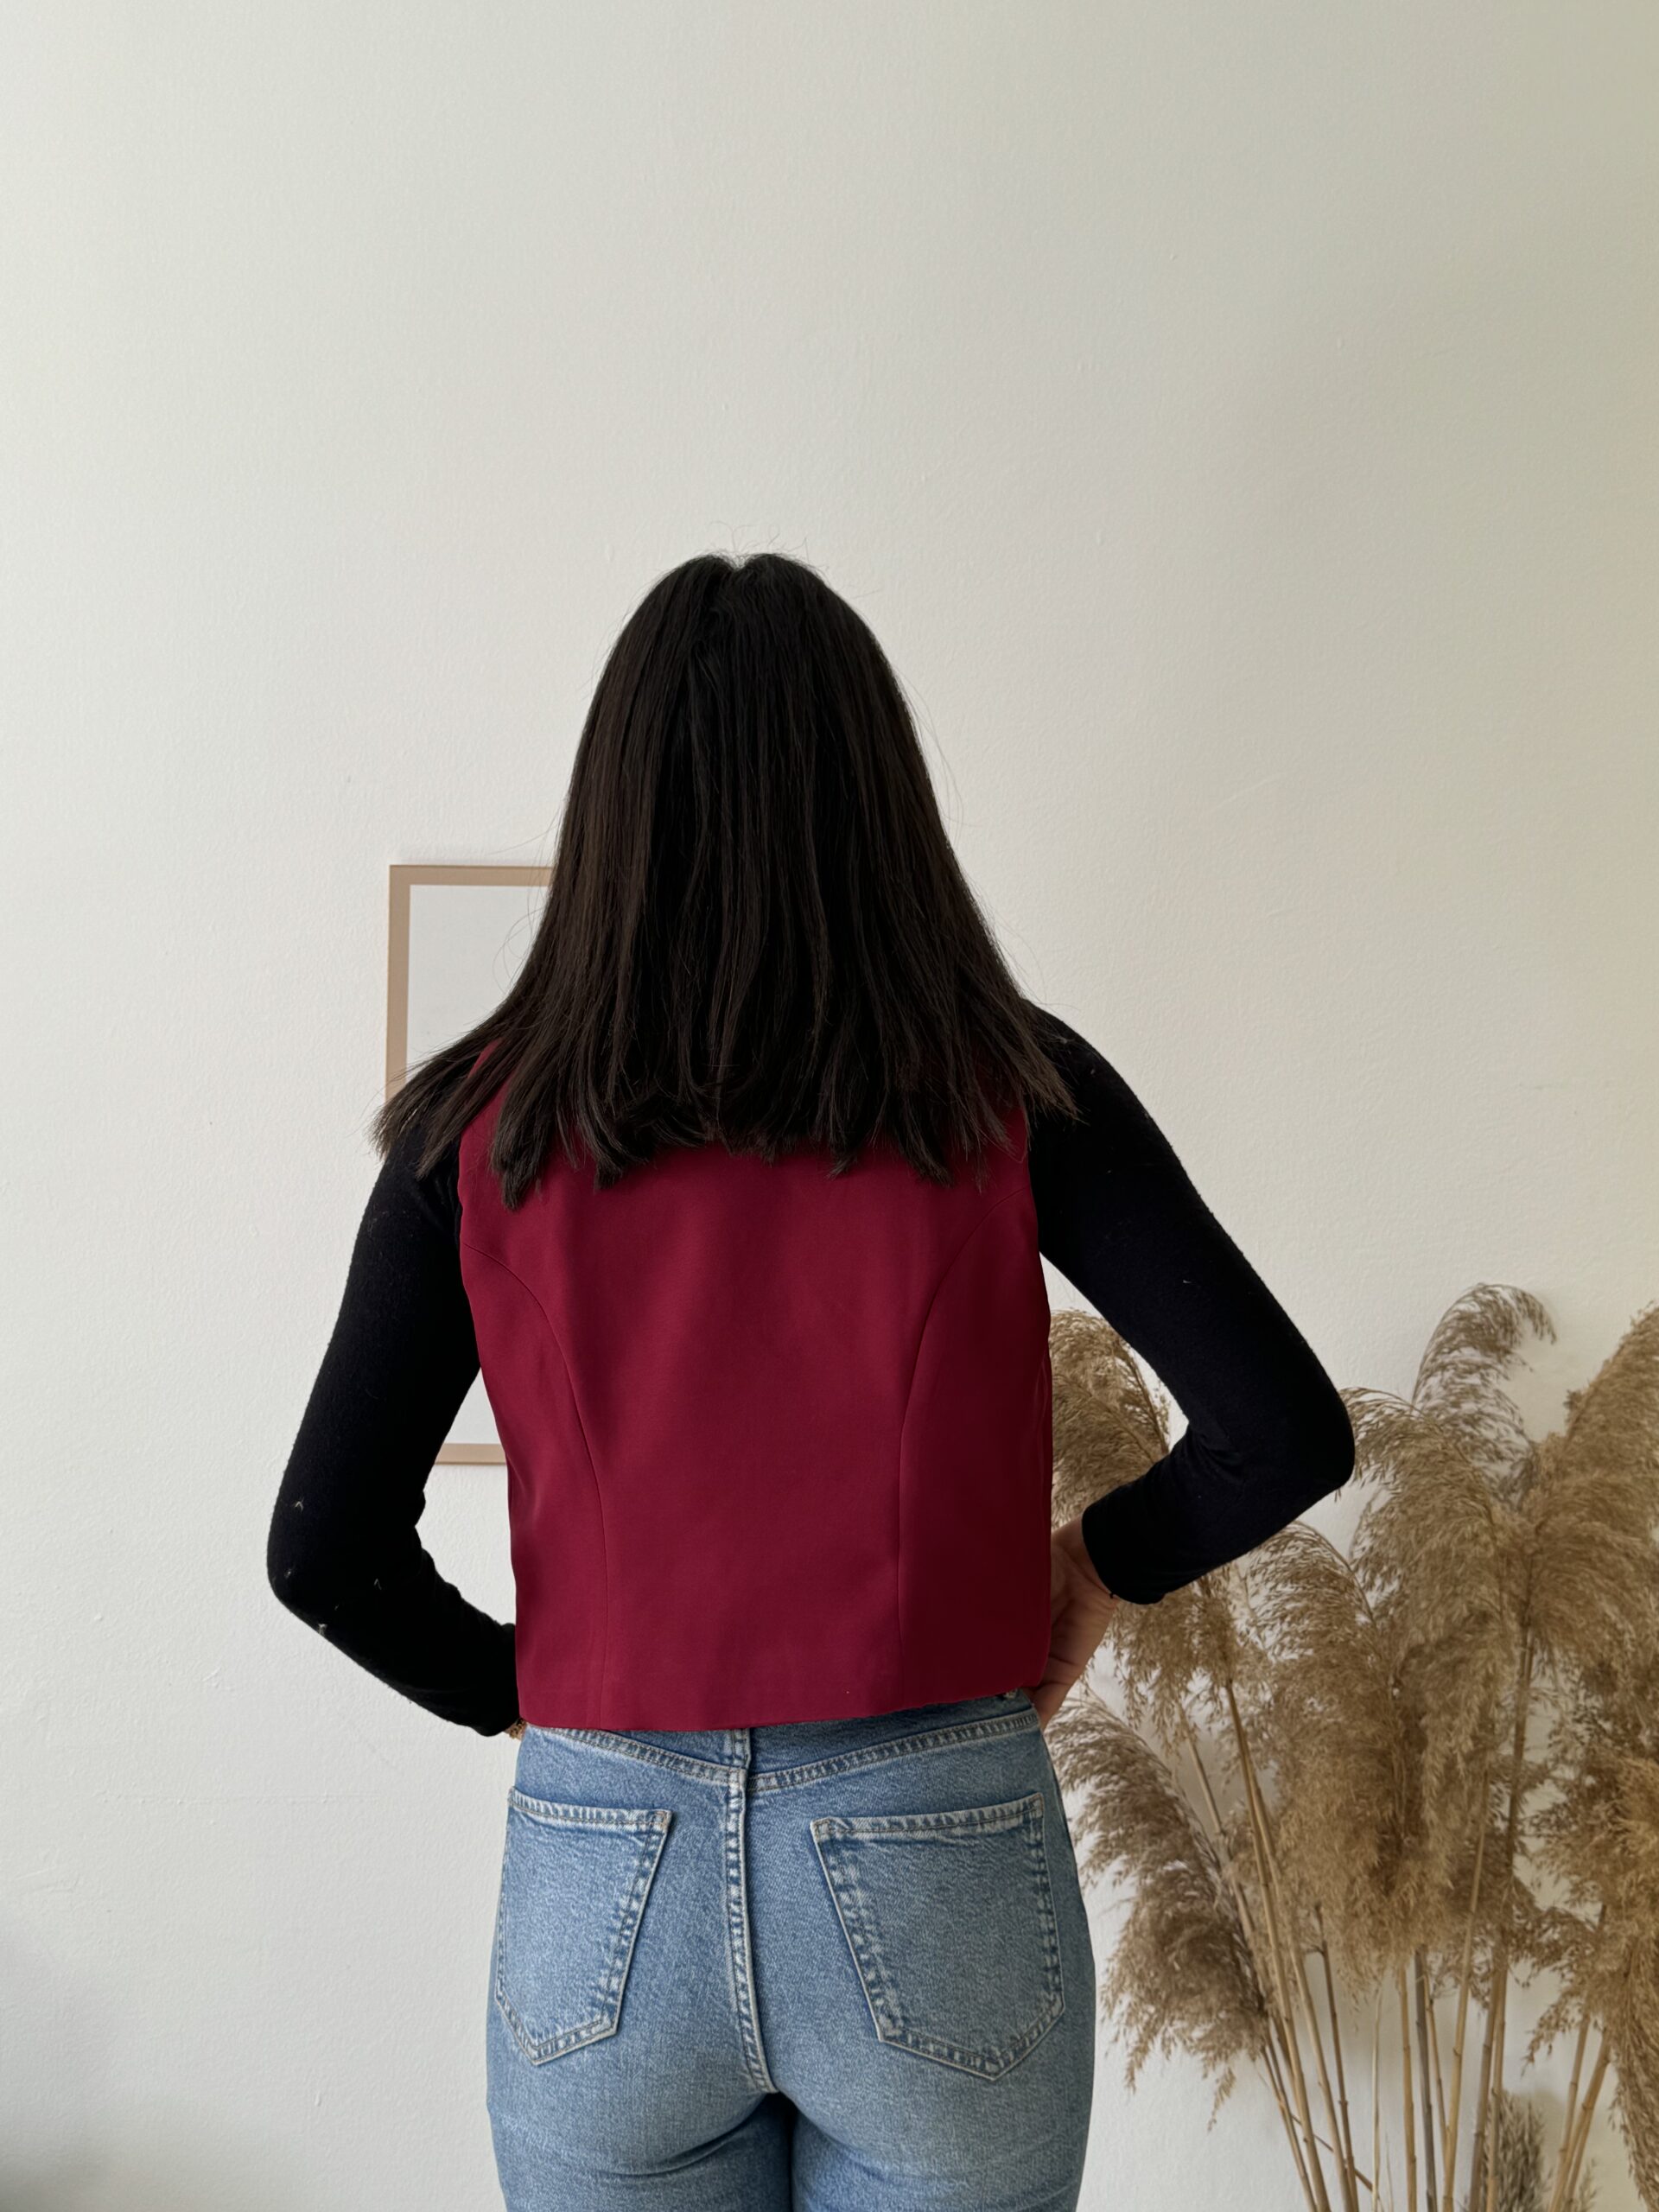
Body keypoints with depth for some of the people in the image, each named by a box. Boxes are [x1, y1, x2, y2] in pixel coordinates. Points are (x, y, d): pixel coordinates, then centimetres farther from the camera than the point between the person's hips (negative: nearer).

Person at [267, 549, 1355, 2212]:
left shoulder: (488, 1124, -5)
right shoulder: (1011, 1092, -7)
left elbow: (324, 1549, -5)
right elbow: (1285, 1436, -9)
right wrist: (1106, 1560, 9)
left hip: (601, 1887, 1)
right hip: (936, 1884, 0)